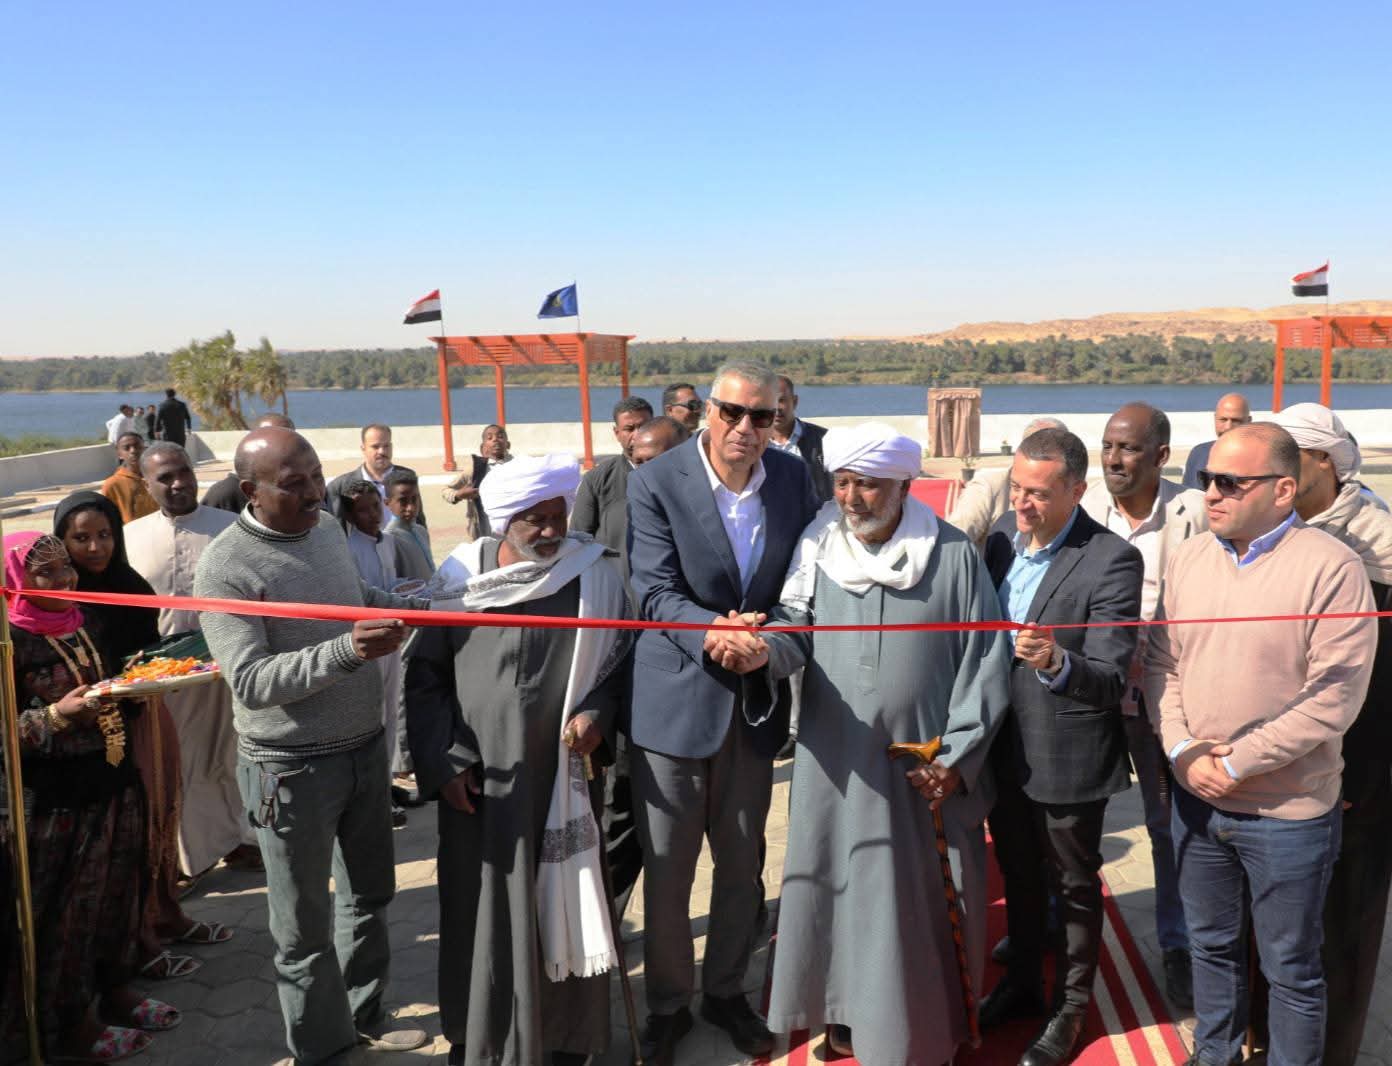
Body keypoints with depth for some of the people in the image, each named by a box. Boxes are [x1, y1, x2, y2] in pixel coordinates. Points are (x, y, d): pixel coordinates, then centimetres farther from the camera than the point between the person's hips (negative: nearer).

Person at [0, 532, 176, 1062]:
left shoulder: (89, 624, 6)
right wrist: (58, 715, -27)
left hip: (115, 783, 6)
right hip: (54, 800, -6)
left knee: (117, 893, 17)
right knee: (63, 911, 7)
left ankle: (115, 989, 36)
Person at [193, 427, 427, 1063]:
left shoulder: (327, 528, 2)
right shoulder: (225, 568, -19)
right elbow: (251, 681, -24)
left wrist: (410, 606, 2)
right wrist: (346, 650, -36)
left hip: (365, 746, 7)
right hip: (293, 768, -7)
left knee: (369, 894, 22)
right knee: (305, 924, 10)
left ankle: (365, 1015, 42)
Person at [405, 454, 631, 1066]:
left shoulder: (594, 573, -6)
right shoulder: (459, 575, -4)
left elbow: (620, 661, 4)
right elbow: (425, 673, 3)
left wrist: (598, 713, -14)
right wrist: (442, 761, -3)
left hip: (562, 775, 0)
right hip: (477, 778, 1)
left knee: (564, 906, 10)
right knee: (482, 912, 11)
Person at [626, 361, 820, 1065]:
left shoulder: (793, 478, 1)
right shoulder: (655, 483, -10)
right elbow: (656, 592, -14)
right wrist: (711, 634, -32)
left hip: (754, 701, 4)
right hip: (675, 698, -3)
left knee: (742, 862, 16)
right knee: (667, 869, 7)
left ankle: (726, 991, 38)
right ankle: (667, 1006, 30)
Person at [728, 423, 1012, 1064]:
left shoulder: (955, 555, -6)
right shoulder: (817, 546, -1)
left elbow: (985, 660, -5)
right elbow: (794, 620, -7)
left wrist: (958, 756, -9)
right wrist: (765, 648, -31)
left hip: (927, 764, -1)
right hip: (837, 760, 2)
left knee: (925, 896, 11)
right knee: (840, 886, 13)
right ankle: (847, 1012, 32)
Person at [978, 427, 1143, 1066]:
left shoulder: (1111, 561, -21)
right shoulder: (1002, 535, -2)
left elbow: (1110, 680, -24)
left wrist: (1056, 663, -44)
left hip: (1068, 756, -5)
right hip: (1004, 749, 6)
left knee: (1073, 887, 16)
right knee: (1019, 875, 24)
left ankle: (1071, 1008, 38)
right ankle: (1023, 982, 47)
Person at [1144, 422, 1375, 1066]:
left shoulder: (1332, 568, -15)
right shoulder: (1189, 559, 2)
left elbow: (1334, 697, -18)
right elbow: (1161, 663, 6)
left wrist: (1236, 764, -17)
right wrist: (1182, 751, -7)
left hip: (1287, 811, -5)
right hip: (1196, 798, 5)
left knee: (1290, 968, 12)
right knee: (1211, 943, 22)